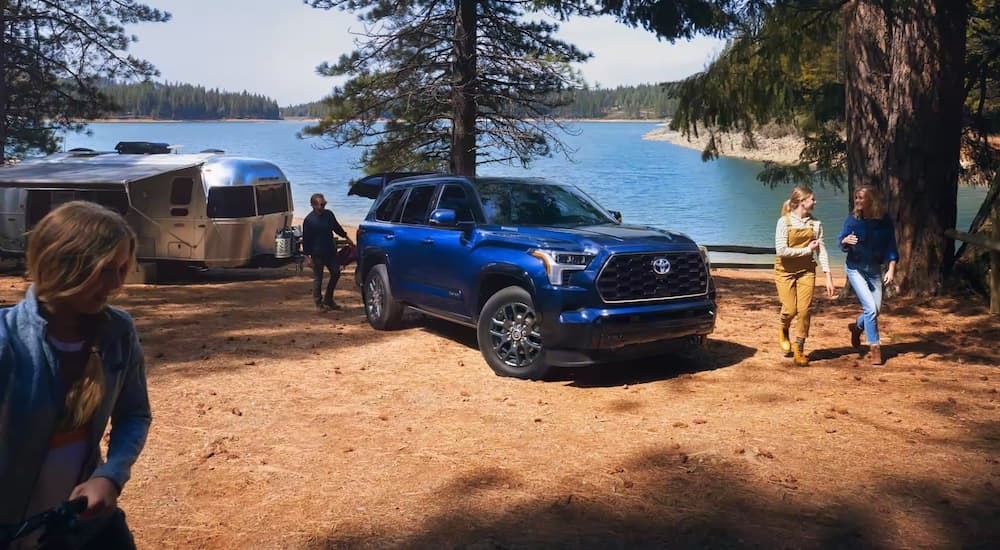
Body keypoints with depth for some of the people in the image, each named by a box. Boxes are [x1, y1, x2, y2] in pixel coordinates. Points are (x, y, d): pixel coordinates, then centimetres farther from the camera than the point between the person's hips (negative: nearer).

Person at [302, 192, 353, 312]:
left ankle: (328, 300, 23)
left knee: (336, 273, 8)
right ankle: (319, 304, 15)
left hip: (331, 251, 6)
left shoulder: (329, 214, 3)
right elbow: (306, 239, -9)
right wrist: (308, 256, -11)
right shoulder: (309, 220, -12)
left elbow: (337, 227, 20)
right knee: (318, 279, 3)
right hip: (317, 254, -5)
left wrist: (346, 237, 25)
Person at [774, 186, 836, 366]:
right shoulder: (784, 222, -11)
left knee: (805, 309, -4)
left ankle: (799, 349, 11)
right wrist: (807, 250, -13)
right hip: (785, 270, -3)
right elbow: (781, 250, -18)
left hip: (806, 270, 3)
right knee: (790, 309, -6)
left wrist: (828, 276, -6)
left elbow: (821, 250, 0)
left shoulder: (815, 223, 1)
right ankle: (784, 331, 30)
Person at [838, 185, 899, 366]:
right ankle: (874, 347, 0)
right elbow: (842, 244, -3)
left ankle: (857, 326, 38)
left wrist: (891, 270, -13)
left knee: (876, 309, 6)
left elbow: (891, 247, -4)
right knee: (870, 307, -12)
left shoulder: (885, 221, -8)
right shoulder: (852, 218, -9)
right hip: (855, 268, -2)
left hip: (874, 269, 2)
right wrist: (845, 242, -26)